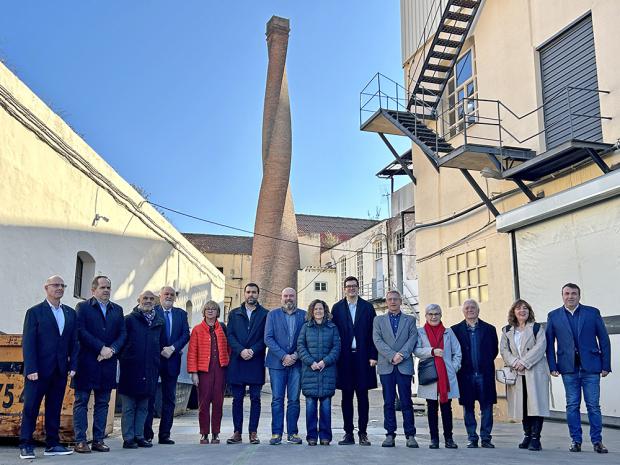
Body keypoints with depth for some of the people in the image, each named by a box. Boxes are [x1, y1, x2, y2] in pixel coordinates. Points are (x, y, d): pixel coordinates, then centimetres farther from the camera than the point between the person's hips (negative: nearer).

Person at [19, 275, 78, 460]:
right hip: (39, 370, -4)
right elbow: (28, 342, -6)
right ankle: (25, 446, 7)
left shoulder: (71, 313, 12)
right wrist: (31, 369, -13)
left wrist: (73, 366, 3)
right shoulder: (34, 312, -1)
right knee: (30, 407, -1)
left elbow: (74, 342, 11)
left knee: (54, 408, 9)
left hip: (60, 370, 4)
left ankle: (52, 444, 15)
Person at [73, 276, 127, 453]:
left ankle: (99, 439, 12)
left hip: (108, 363, 4)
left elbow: (123, 333, 9)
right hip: (86, 362, -4)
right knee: (81, 401, 0)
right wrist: (101, 348, -15)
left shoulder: (117, 309, 15)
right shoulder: (82, 307, 2)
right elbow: (81, 331, -9)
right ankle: (80, 441, 5)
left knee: (103, 403, 7)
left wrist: (112, 349, -9)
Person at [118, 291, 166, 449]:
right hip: (131, 369, -4)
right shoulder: (129, 320, -1)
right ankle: (128, 438, 8)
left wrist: (156, 362, 7)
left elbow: (162, 345, 15)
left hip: (150, 371, 4)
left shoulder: (159, 323, 12)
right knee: (129, 407, 2)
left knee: (143, 406, 11)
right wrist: (124, 360, -6)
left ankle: (139, 436, 19)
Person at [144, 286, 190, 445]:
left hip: (172, 360, 4)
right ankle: (147, 434, 7)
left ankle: (164, 434, 13)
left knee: (169, 399, 6)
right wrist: (161, 350, -14)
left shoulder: (181, 314, 11)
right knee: (149, 397, 1)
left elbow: (186, 334, 3)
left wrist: (173, 348, -12)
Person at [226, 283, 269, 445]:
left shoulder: (265, 314, 7)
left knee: (255, 398, 1)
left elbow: (266, 337, 0)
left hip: (256, 361, -1)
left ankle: (253, 432, 6)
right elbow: (230, 336, 5)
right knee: (237, 398, 3)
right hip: (237, 361, 2)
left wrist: (253, 351, -12)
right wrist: (241, 351, -10)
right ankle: (237, 432, 8)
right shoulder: (234, 314, 14)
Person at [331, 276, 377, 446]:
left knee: (363, 395, 3)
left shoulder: (367, 307, 6)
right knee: (346, 396, 5)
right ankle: (348, 433, 12)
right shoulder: (337, 308, 7)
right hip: (344, 358, 0)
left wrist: (373, 356, -4)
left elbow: (373, 333, 3)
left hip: (363, 357, 0)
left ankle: (363, 433, 11)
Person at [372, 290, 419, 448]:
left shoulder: (410, 320, 14)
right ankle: (390, 435, 7)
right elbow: (377, 341, 1)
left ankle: (410, 435, 4)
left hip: (405, 366, -1)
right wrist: (392, 356, -12)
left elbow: (413, 339, 1)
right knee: (388, 402, 2)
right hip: (386, 366, 1)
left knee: (406, 402, -1)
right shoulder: (378, 320, 14)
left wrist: (401, 355, -14)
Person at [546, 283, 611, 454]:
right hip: (568, 368, 1)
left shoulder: (592, 313, 5)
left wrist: (606, 365, 0)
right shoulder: (553, 316, 6)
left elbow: (604, 339, 5)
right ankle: (576, 441, 12)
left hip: (590, 367, -1)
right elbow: (549, 343, 6)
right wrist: (552, 366, -2)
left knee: (593, 405, 1)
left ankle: (597, 441, 11)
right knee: (572, 406, 4)